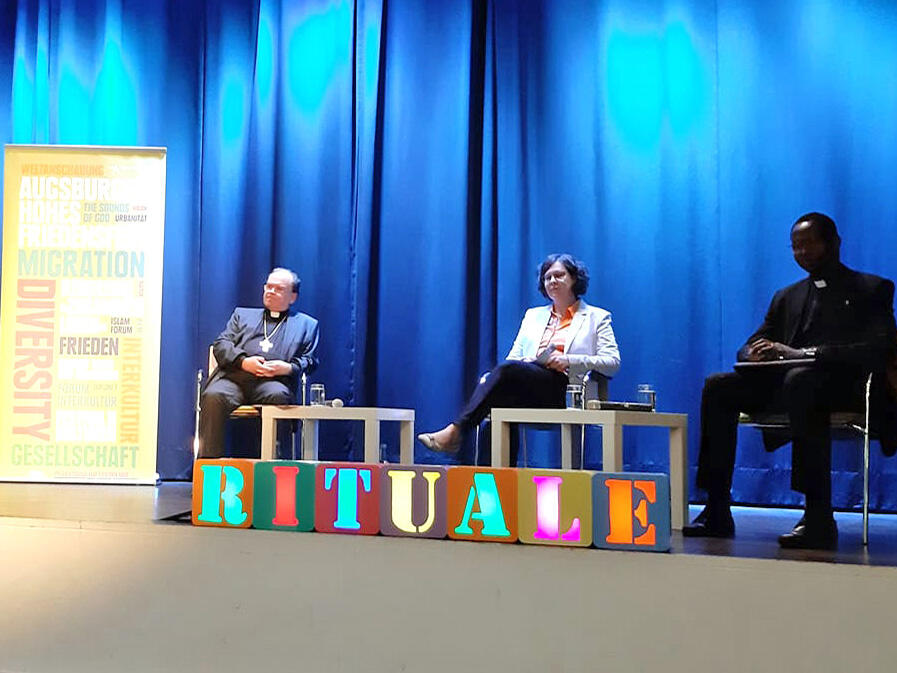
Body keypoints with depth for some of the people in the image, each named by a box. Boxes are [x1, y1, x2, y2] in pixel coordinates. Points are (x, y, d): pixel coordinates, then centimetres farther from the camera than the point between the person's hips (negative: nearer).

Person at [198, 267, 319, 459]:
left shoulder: (306, 324, 28)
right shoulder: (242, 315, 31)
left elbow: (309, 361, 17)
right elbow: (221, 344, 17)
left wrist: (288, 368, -6)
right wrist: (243, 361, -4)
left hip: (274, 381, -1)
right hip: (234, 376, 2)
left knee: (278, 396, -38)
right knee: (213, 397, -32)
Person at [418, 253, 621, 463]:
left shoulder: (597, 318, 16)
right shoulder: (533, 316, 30)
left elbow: (612, 362, 4)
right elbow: (514, 356, 21)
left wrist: (568, 360, -11)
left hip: (563, 388, -4)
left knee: (509, 369, -31)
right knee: (504, 399, -34)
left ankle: (455, 431, -39)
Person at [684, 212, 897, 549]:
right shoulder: (787, 297, 24)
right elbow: (750, 346, 18)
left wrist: (802, 353, -22)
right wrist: (757, 354, -10)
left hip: (844, 388, -6)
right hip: (786, 383, 6)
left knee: (799, 378, -39)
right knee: (718, 386, -18)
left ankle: (819, 517, -42)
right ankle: (717, 513, -21)